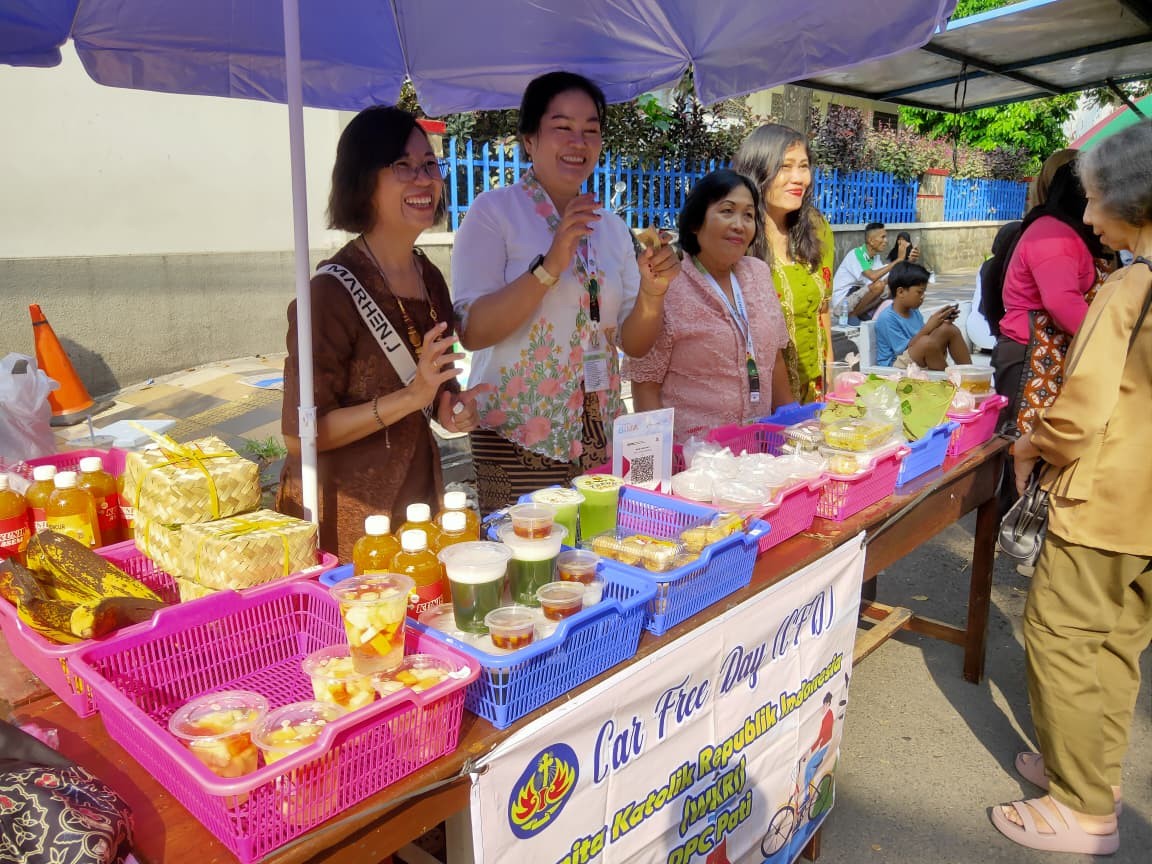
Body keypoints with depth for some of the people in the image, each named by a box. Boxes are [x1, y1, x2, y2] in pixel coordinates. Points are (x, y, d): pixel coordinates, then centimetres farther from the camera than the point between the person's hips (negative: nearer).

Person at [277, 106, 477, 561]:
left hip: (418, 494, 7)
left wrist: (450, 407, -5)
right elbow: (300, 434, -19)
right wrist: (411, 398, -27)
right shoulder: (333, 291, -19)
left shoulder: (430, 278, 3)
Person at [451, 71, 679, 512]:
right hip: (518, 440, -5)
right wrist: (549, 267, -24)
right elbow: (471, 332, -16)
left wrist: (652, 292, -11)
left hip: (601, 438, 5)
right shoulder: (494, 211, -5)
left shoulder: (612, 227, 11)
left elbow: (634, 344, 8)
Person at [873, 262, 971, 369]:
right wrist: (928, 327, -24)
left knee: (950, 329, -3)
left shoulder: (914, 311, 10)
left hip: (922, 362, 9)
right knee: (927, 342, -34)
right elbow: (905, 350, -21)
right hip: (896, 367, -9)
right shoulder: (887, 318, -17)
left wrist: (943, 323, 1)